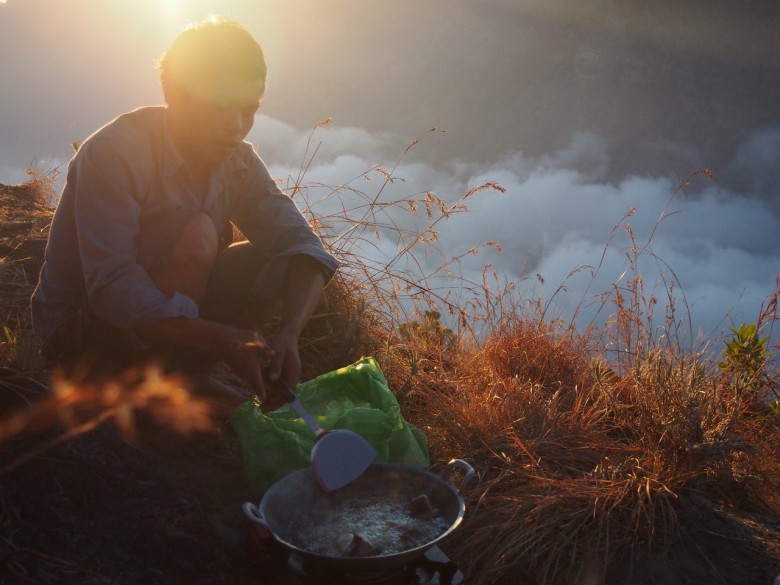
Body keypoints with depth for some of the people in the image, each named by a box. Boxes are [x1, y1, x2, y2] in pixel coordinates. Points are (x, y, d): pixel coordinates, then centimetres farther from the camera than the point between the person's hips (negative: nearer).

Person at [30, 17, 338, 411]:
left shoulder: (237, 160, -6)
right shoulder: (113, 153, -25)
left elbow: (302, 244, -15)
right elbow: (111, 288, -34)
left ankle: (186, 376, -7)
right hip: (81, 331, -6)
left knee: (282, 259, -12)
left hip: (173, 313, 6)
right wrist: (221, 338, -43)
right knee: (196, 237, -30)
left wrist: (287, 334, -35)